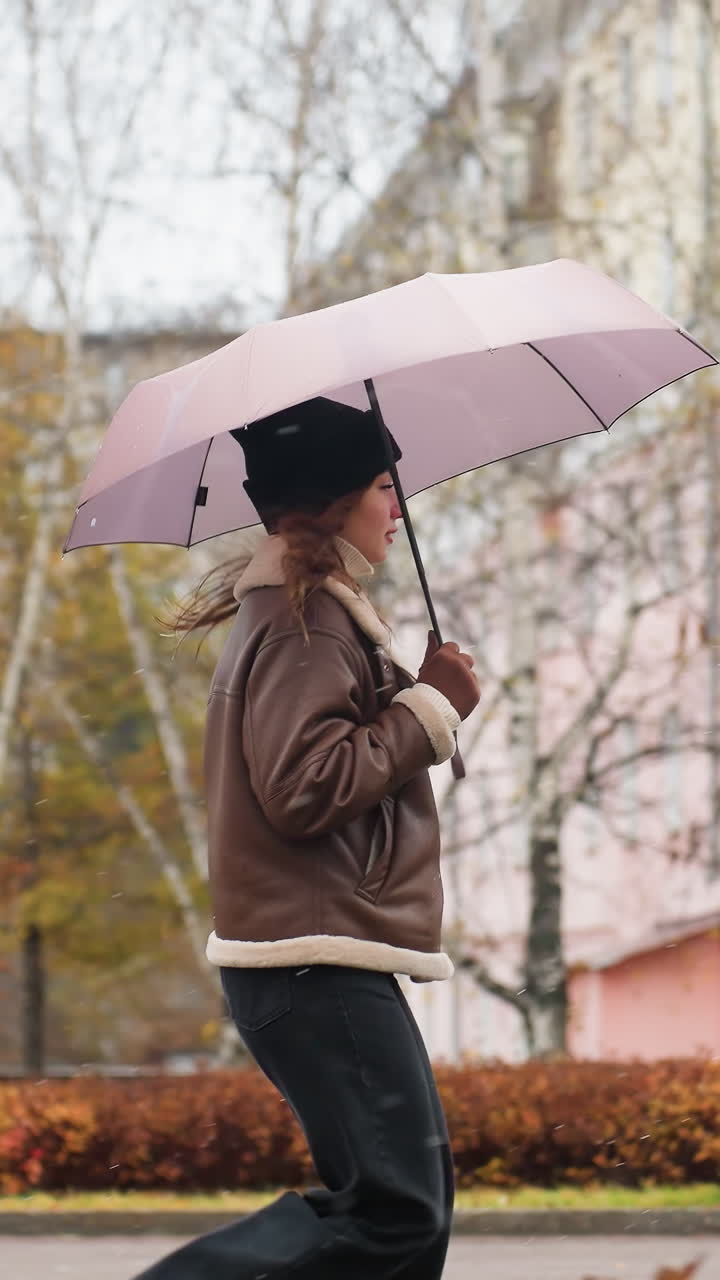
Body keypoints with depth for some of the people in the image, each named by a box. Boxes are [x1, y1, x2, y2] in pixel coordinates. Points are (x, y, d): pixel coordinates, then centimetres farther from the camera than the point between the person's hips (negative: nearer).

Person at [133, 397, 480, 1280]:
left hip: (321, 954, 11)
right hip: (318, 962, -11)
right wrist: (430, 707, -10)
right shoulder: (305, 618, -12)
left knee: (415, 1196, 11)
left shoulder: (292, 608, 20)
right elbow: (307, 788, -21)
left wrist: (427, 705, 12)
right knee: (392, 1209, -14)